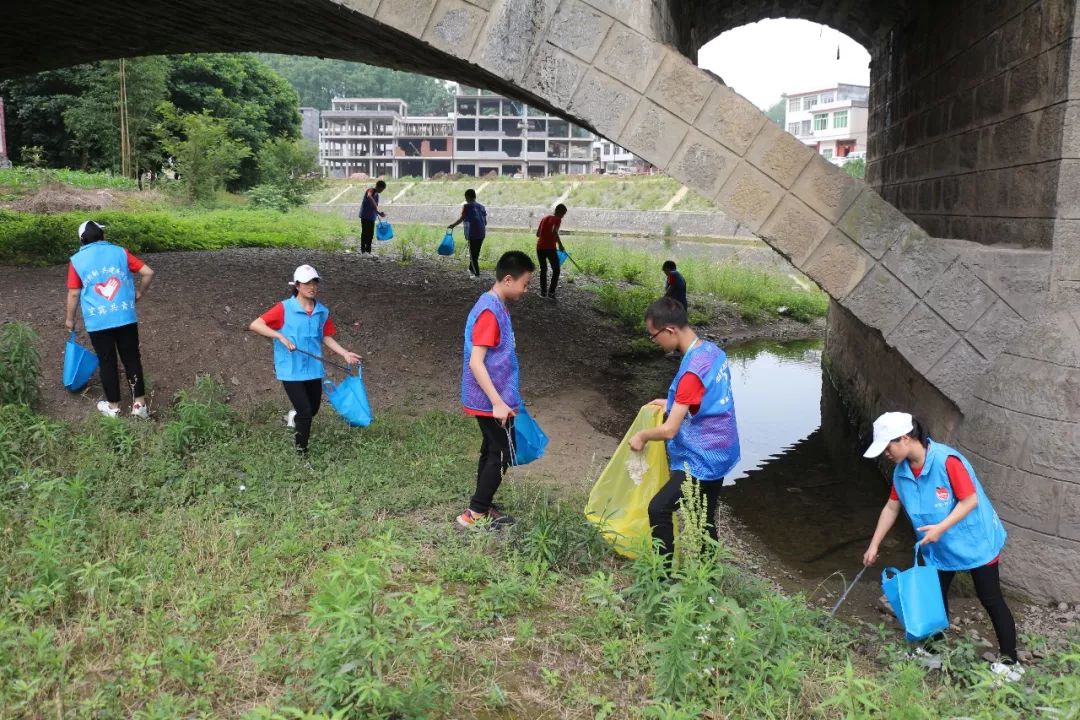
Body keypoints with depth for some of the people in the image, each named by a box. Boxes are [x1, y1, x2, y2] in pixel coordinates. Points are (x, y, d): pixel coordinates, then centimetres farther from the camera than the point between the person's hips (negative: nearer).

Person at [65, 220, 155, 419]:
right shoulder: (120, 252, 4)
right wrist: (139, 294, 14)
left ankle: (113, 406, 20)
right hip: (126, 318, 1)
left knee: (107, 362, 10)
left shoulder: (77, 260, 2)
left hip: (97, 322, -1)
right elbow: (148, 273, -1)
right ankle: (139, 404, 12)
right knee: (132, 359, 10)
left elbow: (74, 293, 3)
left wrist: (70, 319, 16)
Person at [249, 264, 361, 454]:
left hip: (313, 369, 5)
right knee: (306, 413, -7)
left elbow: (326, 337, 14)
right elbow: (255, 325, -14)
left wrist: (345, 354, 3)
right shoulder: (284, 308, -11)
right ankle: (302, 454, 10)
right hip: (291, 370, -5)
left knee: (313, 410, 17)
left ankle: (294, 417, 52)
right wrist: (280, 336, -23)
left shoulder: (322, 312, 3)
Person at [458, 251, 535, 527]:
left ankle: (481, 509, 27)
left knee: (493, 451, 17)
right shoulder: (489, 312, -22)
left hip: (493, 398, 10)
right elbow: (476, 363, -25)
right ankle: (475, 514, 7)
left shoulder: (497, 306, 9)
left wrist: (506, 395, 25)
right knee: (502, 454, -2)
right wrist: (498, 403, -27)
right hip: (491, 401, -10)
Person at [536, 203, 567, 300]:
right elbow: (554, 232, -22)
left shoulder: (545, 218, 17)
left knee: (543, 269, 18)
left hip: (540, 247, 6)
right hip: (550, 248, -6)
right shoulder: (557, 219, -4)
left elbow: (538, 234, 19)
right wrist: (560, 244, -16)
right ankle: (551, 292, -1)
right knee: (556, 270, 6)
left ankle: (543, 291, 17)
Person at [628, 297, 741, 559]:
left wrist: (642, 436, -6)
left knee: (658, 509, -7)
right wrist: (673, 404, 15)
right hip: (718, 454, 9)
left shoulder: (692, 371, -26)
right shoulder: (713, 351, 1)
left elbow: (669, 430, -24)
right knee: (704, 519, 17)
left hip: (700, 461, -9)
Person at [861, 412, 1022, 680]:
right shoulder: (901, 472, -6)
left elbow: (971, 499, -24)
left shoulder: (946, 460, -29)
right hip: (939, 548, 7)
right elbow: (891, 508, 5)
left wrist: (941, 527, -33)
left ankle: (1010, 661, 17)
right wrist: (874, 546, 6)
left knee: (990, 600, 4)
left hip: (974, 542, -7)